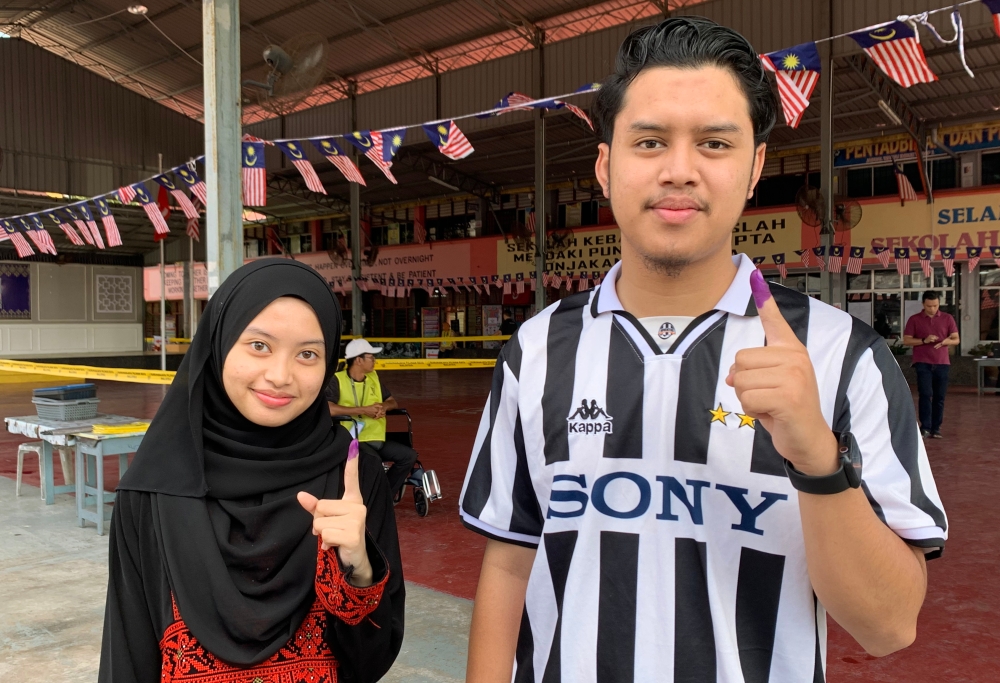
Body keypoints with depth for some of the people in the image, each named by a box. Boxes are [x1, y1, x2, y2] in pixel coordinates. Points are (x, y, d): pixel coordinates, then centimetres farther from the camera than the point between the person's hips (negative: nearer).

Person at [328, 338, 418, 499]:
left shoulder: (373, 376, 12)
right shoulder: (337, 380, -8)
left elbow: (393, 402, 18)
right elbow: (328, 408, -25)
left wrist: (383, 406, -8)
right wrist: (363, 410, -22)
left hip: (377, 439, 7)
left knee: (409, 456, -8)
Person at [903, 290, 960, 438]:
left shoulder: (947, 318, 8)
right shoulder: (914, 319, 4)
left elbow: (956, 340, 7)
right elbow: (906, 340, 1)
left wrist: (946, 341, -15)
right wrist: (924, 340, -15)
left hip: (942, 363, 2)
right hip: (923, 363, -2)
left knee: (939, 397, 3)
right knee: (926, 394, -11)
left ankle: (936, 429, 9)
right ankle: (925, 427, -9)